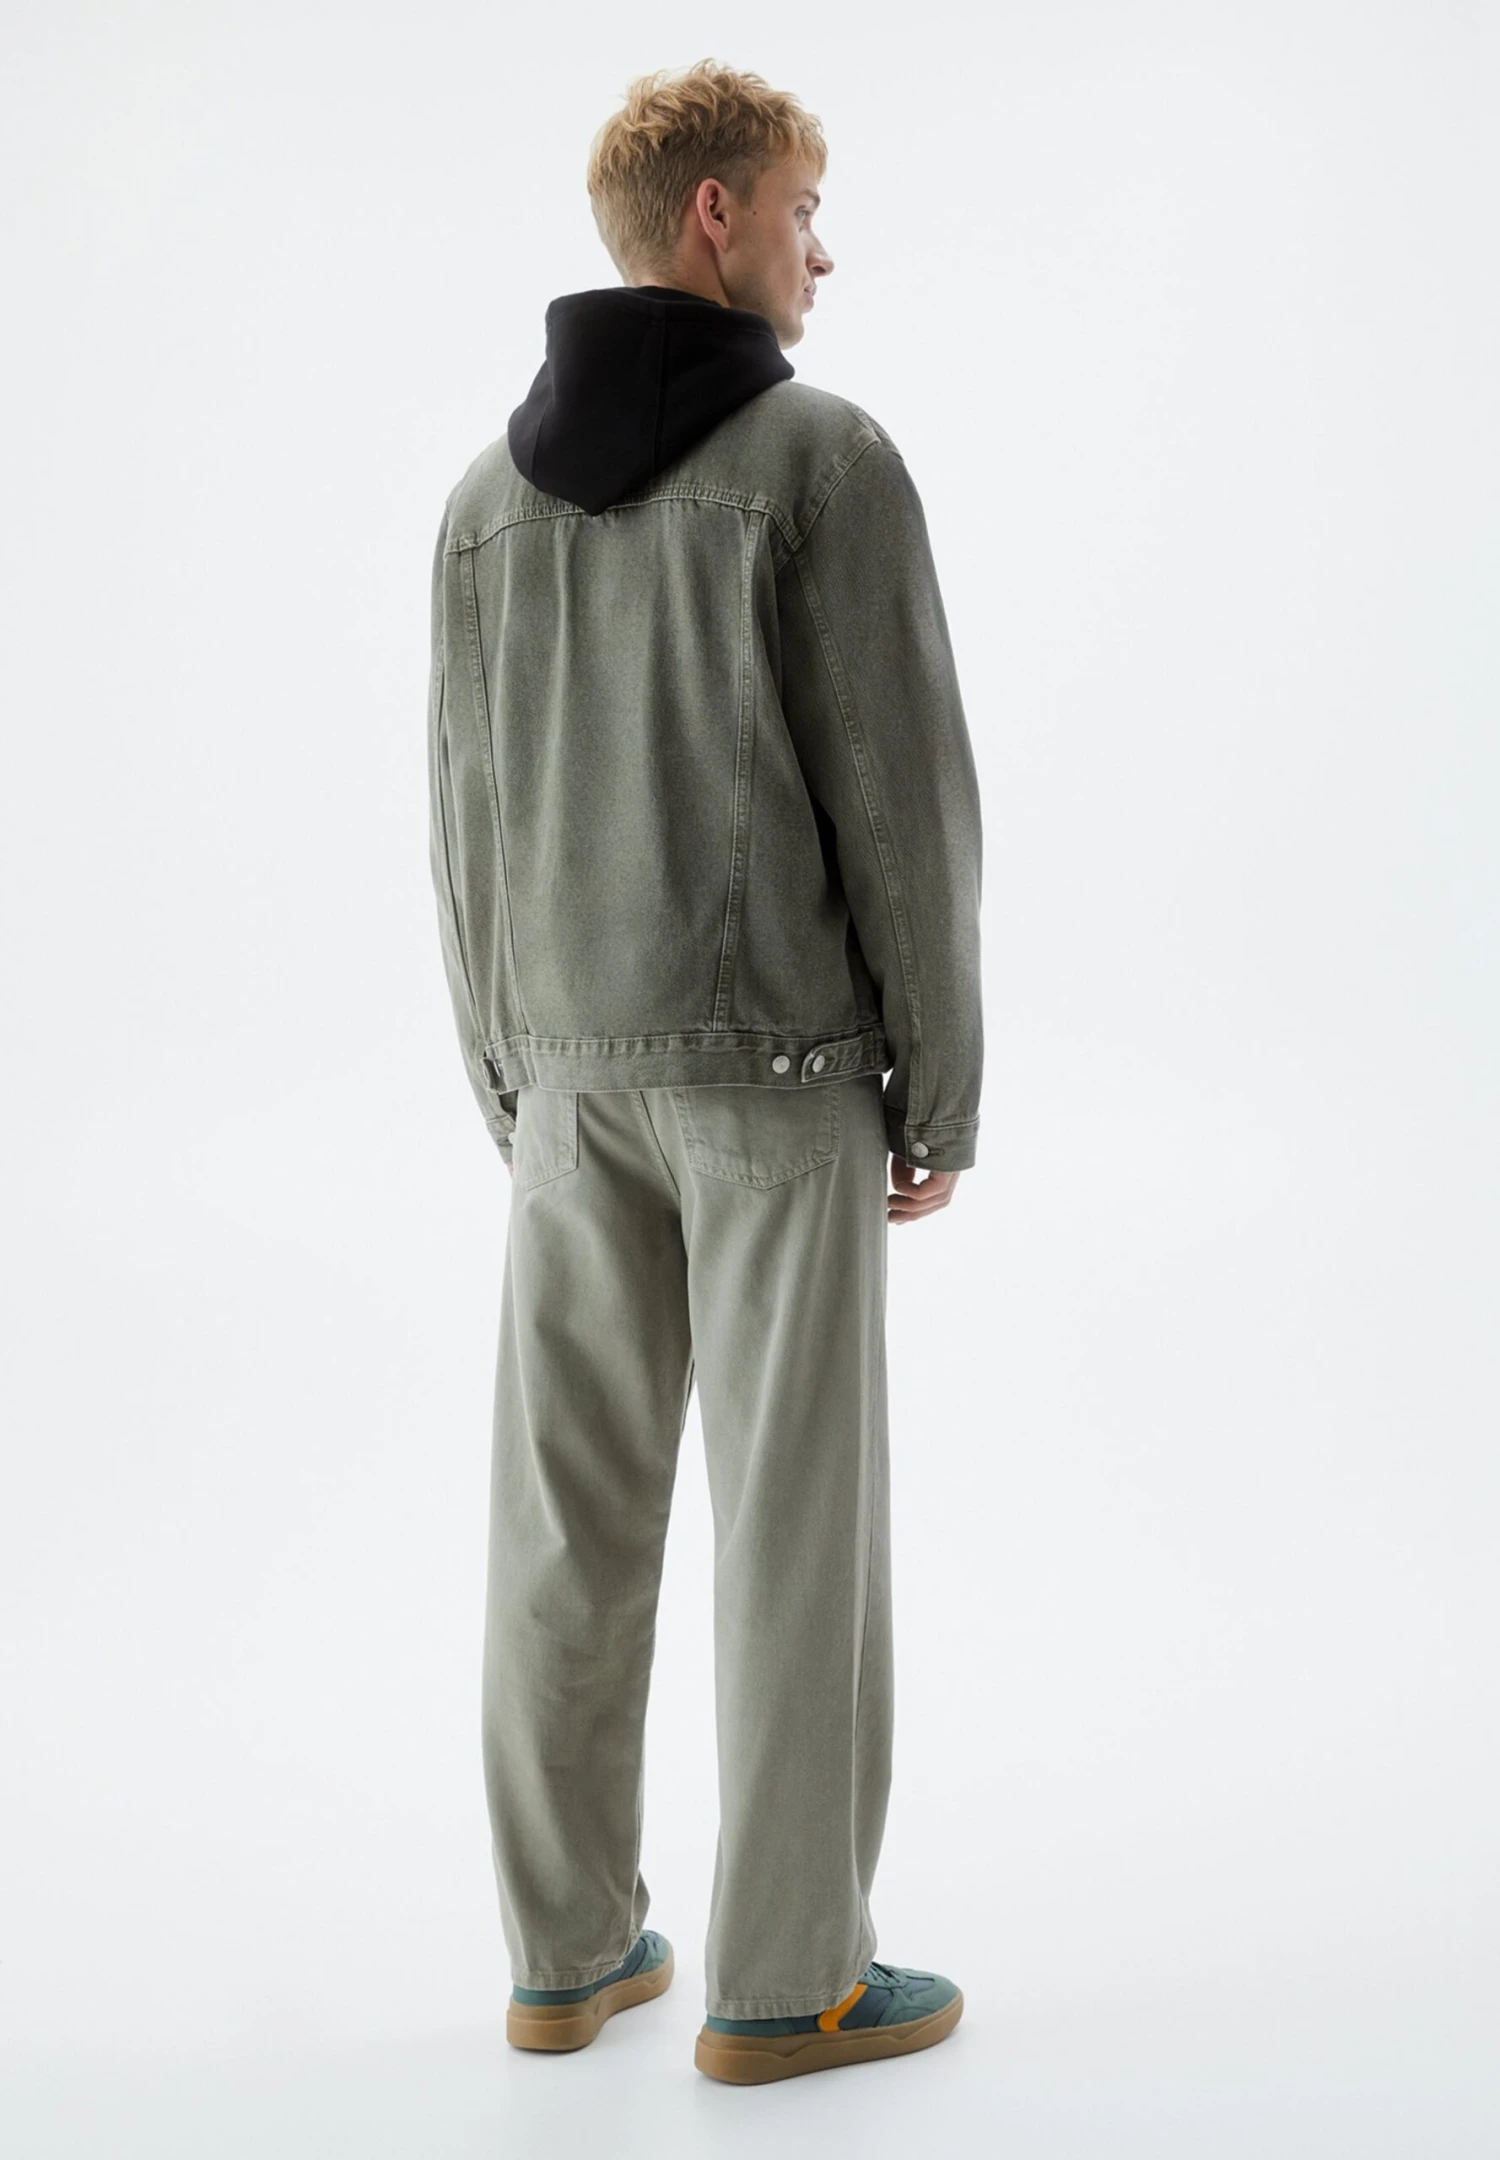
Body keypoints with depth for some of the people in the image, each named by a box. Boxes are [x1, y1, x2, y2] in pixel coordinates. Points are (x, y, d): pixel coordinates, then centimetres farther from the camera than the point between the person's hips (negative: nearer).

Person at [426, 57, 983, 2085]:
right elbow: (905, 801, -13)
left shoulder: (493, 488, 8)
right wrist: (944, 1099, -4)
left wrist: (515, 1093, 16)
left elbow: (474, 820, 9)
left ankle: (569, 1948, 19)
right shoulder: (827, 458, -10)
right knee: (796, 1518, 2)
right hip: (780, 1063, -5)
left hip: (583, 1067, 6)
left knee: (573, 1511, 11)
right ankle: (786, 1978, 10)